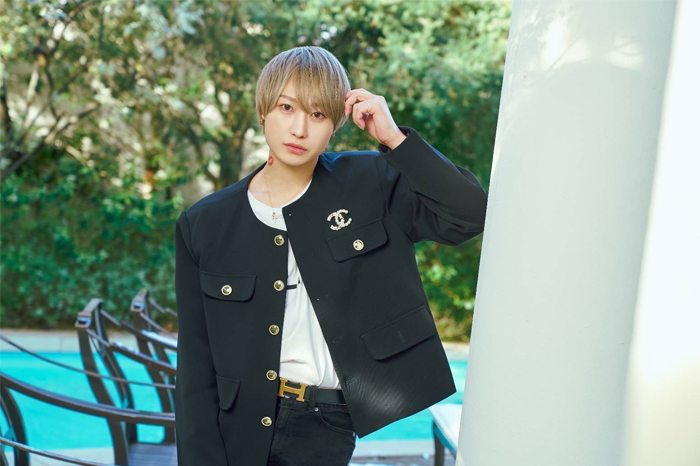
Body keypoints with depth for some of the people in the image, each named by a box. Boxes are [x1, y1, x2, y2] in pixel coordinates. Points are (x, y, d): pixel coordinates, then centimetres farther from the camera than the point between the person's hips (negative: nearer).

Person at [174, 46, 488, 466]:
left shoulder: (368, 185, -1)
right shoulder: (204, 225, -1)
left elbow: (471, 215, -11)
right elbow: (196, 365, 1)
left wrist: (394, 139, -15)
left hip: (325, 430, -1)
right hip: (236, 426, 1)